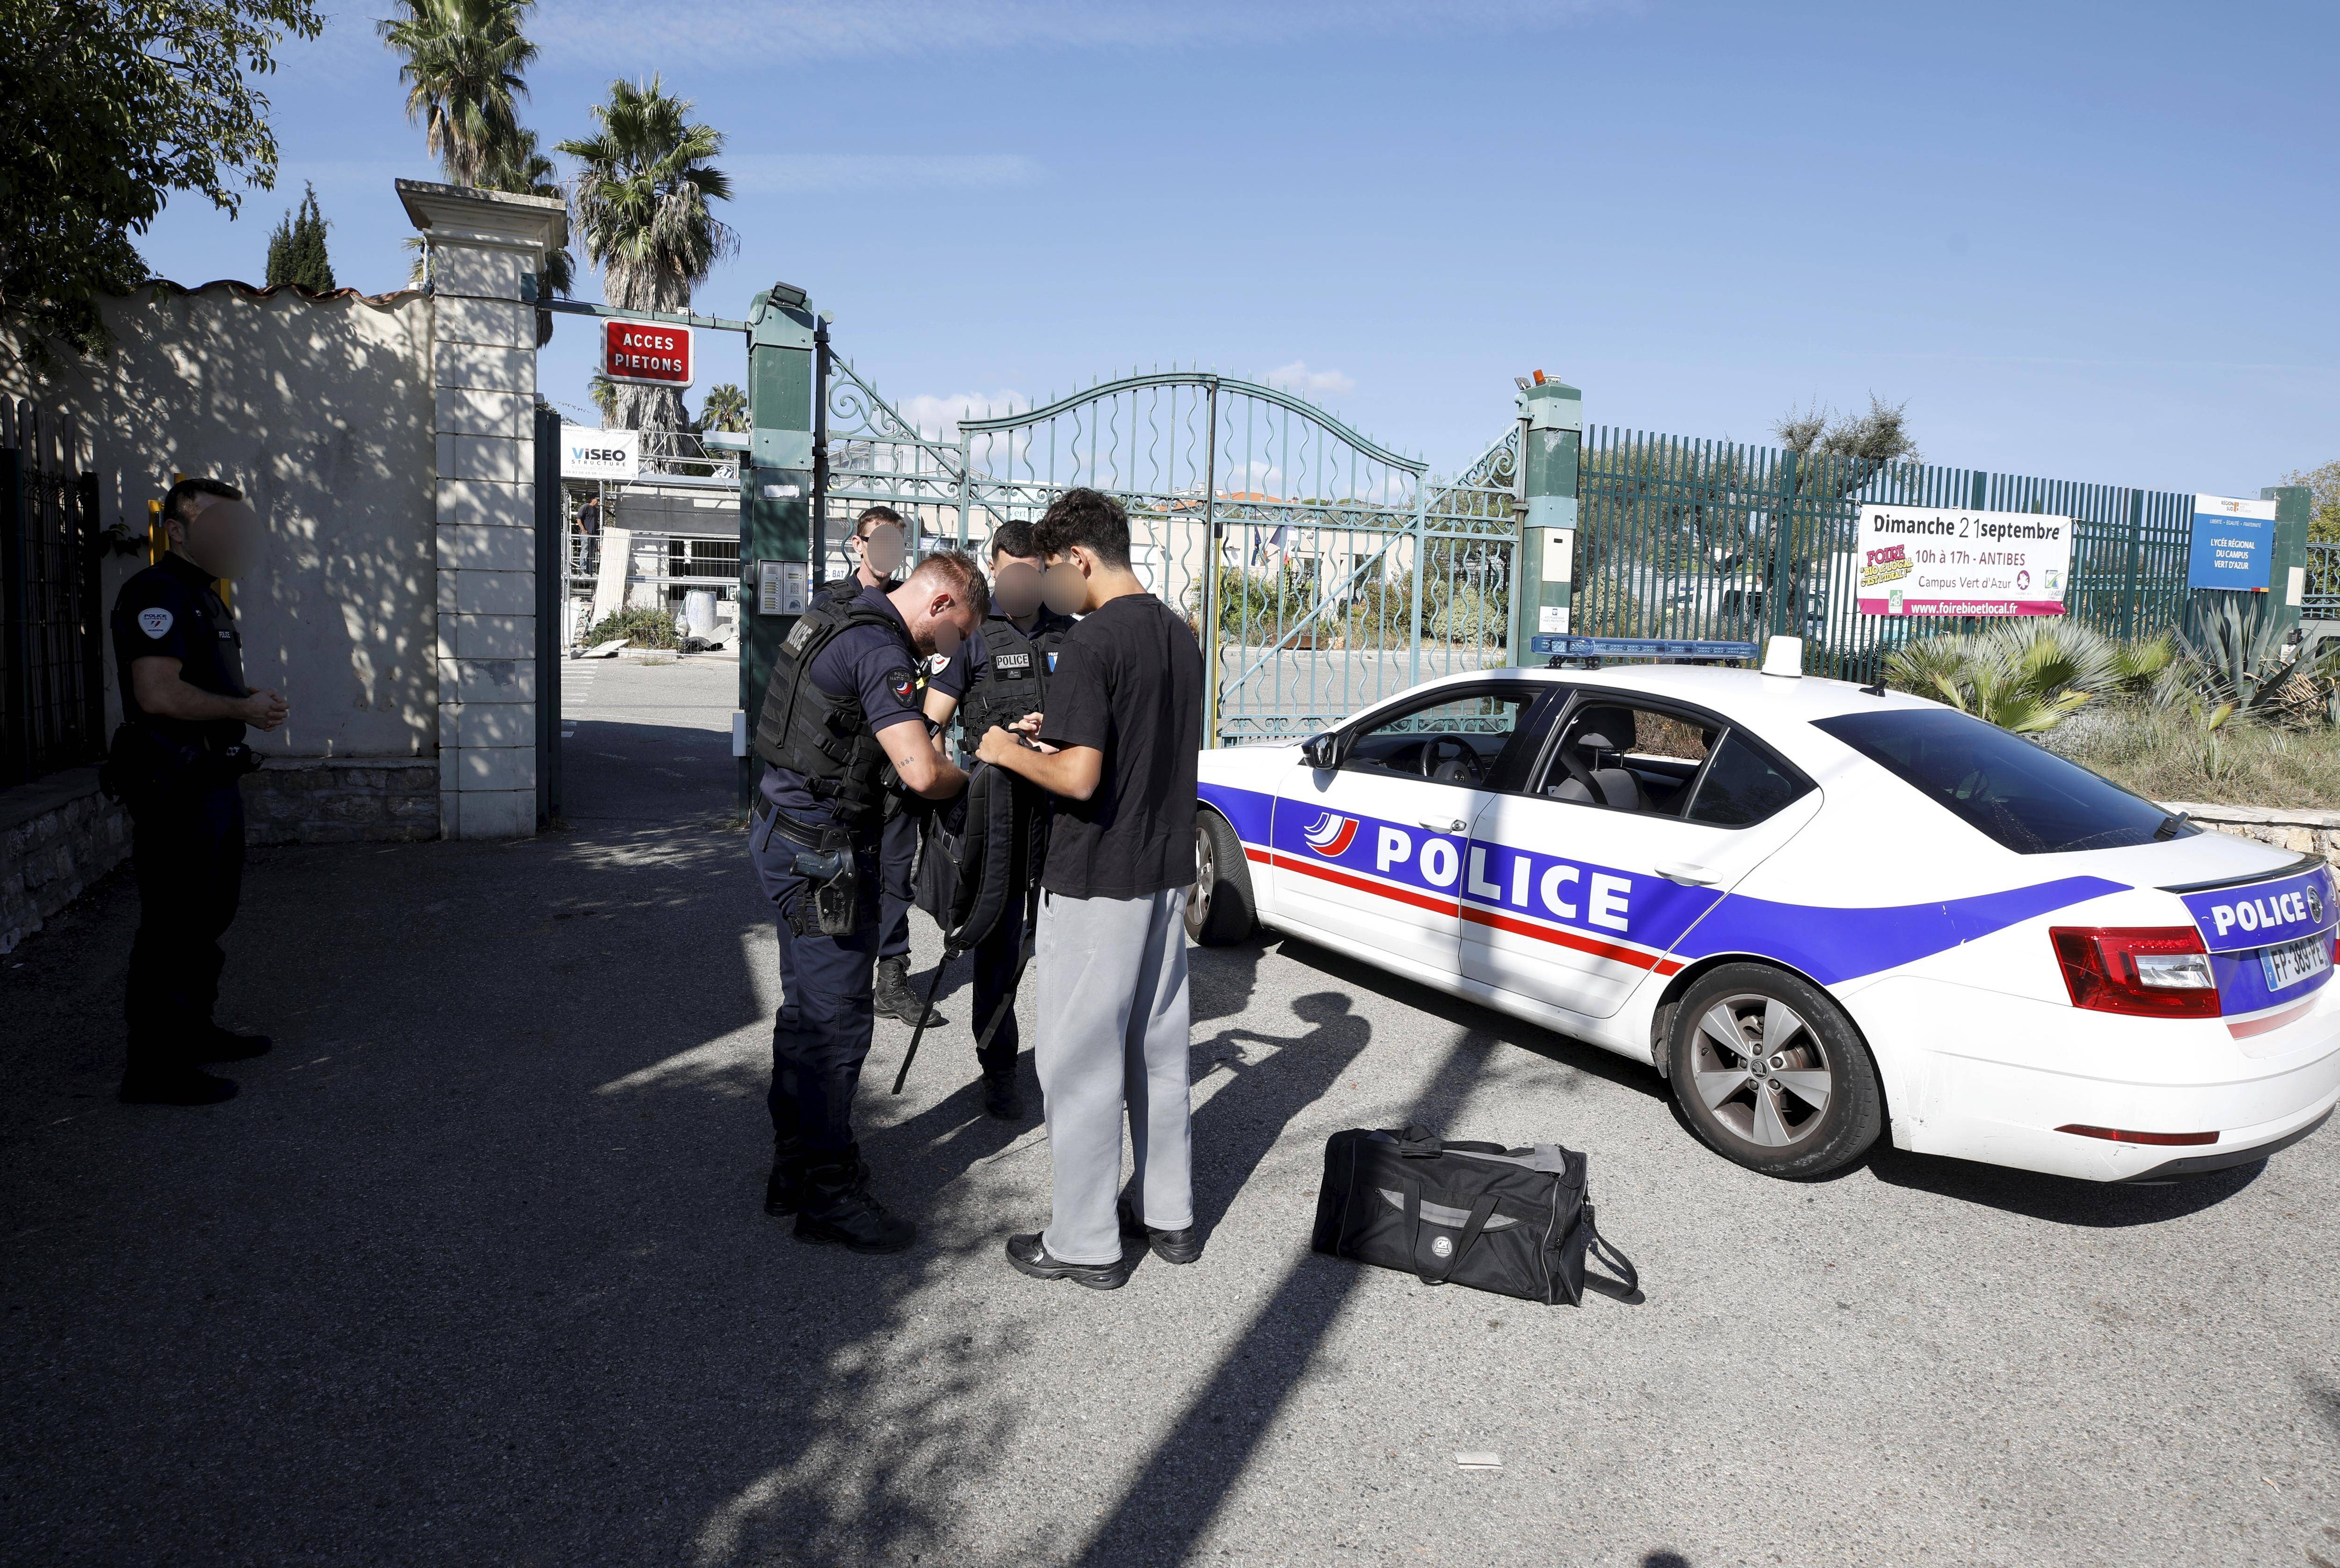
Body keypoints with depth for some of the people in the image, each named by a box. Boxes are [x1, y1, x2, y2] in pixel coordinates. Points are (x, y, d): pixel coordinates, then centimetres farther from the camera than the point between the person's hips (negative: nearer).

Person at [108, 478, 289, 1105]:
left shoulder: (205, 598, 20)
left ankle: (194, 1031, 32)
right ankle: (155, 1066, -1)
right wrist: (243, 709, -14)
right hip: (175, 787, -11)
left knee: (209, 915, 19)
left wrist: (252, 701, 10)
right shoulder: (157, 593, -13)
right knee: (173, 925, -7)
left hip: (213, 782, 11)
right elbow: (159, 694, -25)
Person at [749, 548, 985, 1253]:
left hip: (787, 836, 11)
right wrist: (964, 780, -7)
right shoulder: (880, 650, -20)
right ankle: (828, 1194, 8)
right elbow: (922, 772, -28)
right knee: (837, 1018, -2)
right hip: (822, 855, -11)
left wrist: (924, 748, 12)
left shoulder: (836, 621, 12)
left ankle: (795, 1167, 30)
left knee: (806, 1009, 18)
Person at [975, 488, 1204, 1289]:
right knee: (1158, 1048, 17)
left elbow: (1079, 776, -26)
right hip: (1166, 871, 8)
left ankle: (1085, 1243, 13)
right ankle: (1169, 1215, 28)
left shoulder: (1090, 644, -19)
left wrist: (1011, 752, -9)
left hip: (1095, 883, -8)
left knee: (1080, 1059, 3)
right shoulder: (1180, 635, 8)